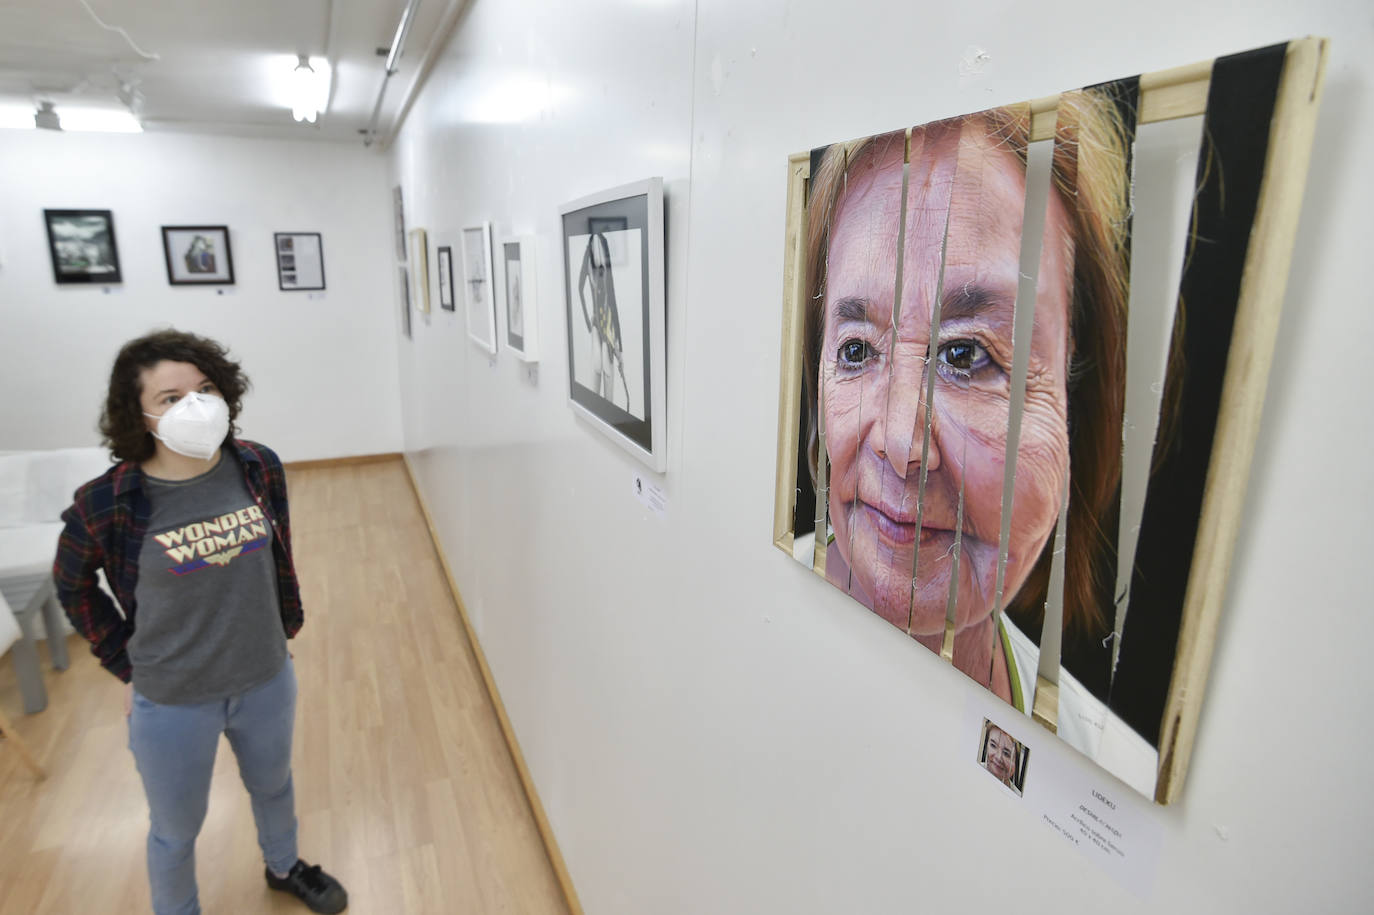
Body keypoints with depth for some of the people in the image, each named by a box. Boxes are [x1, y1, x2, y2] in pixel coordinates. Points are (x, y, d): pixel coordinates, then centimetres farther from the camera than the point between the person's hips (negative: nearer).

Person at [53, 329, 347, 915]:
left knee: (274, 787, 28)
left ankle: (284, 867, 58)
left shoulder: (259, 468, -14)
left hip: (266, 680, 3)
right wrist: (126, 664, -1)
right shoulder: (106, 503, -20)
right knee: (176, 830, 21)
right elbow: (73, 586, -1)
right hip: (172, 703, -3)